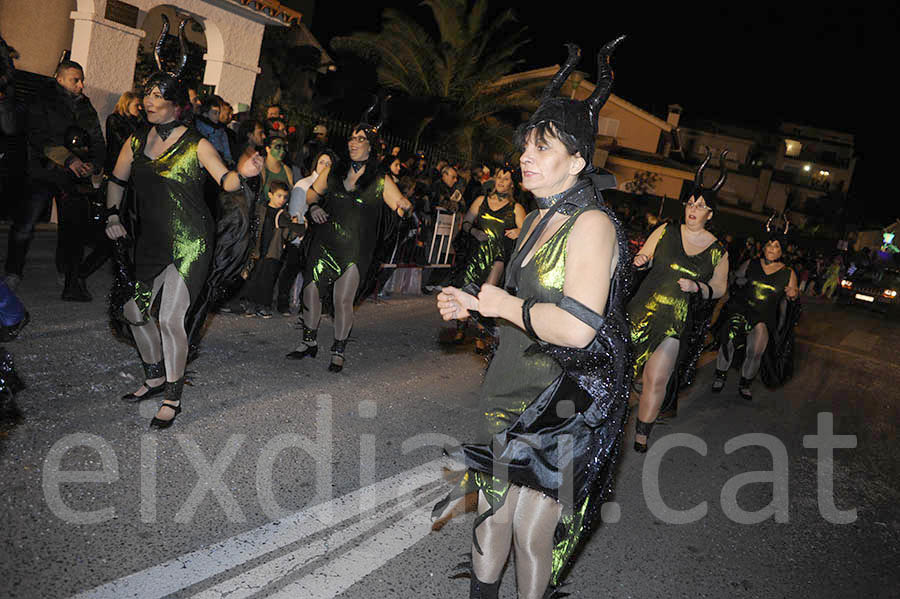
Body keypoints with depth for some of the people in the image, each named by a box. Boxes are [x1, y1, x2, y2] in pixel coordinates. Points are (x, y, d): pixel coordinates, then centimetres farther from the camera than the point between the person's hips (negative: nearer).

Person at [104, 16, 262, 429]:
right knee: (134, 311, 12)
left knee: (170, 320, -10)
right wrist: (112, 216, 14)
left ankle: (173, 398, 7)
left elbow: (226, 181, -17)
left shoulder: (196, 144, -8)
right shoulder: (136, 142, 8)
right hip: (151, 241, 7)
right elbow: (117, 181, 22)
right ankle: (156, 377, 35)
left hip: (191, 242, -6)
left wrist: (243, 173, -37)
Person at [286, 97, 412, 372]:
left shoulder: (380, 181, 0)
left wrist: (405, 207, -29)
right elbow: (311, 194, 19)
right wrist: (312, 208, -2)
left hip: (355, 249, -3)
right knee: (311, 291, 2)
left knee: (343, 300, -4)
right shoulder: (333, 171, 9)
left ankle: (338, 351, 13)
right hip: (324, 243, 3)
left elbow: (401, 204, -5)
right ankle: (309, 342, 22)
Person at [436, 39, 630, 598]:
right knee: (493, 508, 20)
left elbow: (576, 327, -32)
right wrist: (474, 304, 7)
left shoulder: (592, 223, -19)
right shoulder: (540, 218, 9)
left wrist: (505, 304, -18)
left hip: (567, 406, -8)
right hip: (518, 395, 8)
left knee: (533, 528, 5)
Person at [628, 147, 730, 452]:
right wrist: (641, 260, -14)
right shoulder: (666, 231, 4)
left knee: (657, 379, -4)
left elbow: (719, 288, 9)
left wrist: (697, 287, -11)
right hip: (643, 309, 1)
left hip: (676, 322, -1)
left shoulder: (717, 249, 3)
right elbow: (644, 255, 10)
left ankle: (642, 435, 12)